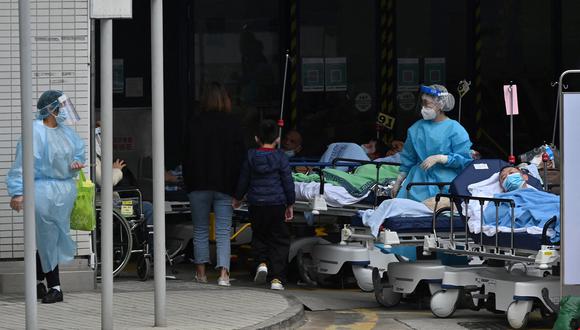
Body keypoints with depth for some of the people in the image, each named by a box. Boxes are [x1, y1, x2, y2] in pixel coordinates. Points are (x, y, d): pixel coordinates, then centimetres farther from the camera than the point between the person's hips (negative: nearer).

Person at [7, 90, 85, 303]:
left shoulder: (66, 132, 9)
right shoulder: (35, 132, -14)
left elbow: (79, 148, 28)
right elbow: (22, 163, -16)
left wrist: (77, 162, 5)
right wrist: (18, 192, -20)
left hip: (65, 191, 7)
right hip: (44, 190, -7)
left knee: (48, 239, 13)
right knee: (48, 239, -3)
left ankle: (39, 281, 25)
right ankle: (54, 287, 0)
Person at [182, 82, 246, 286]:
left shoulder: (195, 124, -4)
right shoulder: (233, 124, -2)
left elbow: (188, 156, -1)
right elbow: (240, 157, 0)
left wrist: (188, 184, 8)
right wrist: (237, 188, 6)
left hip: (199, 185, 0)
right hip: (225, 185, 0)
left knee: (200, 230, 12)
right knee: (223, 231, -1)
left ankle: (201, 272, 15)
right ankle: (223, 274, -12)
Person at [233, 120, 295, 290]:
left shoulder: (251, 157, 0)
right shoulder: (280, 157, -5)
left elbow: (243, 180, 7)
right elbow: (288, 182, -2)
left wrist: (237, 198, 24)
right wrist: (290, 205, 8)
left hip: (256, 204, 2)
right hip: (277, 204, -2)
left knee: (259, 235, 22)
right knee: (279, 239, 5)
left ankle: (261, 262, -3)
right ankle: (276, 278, -2)